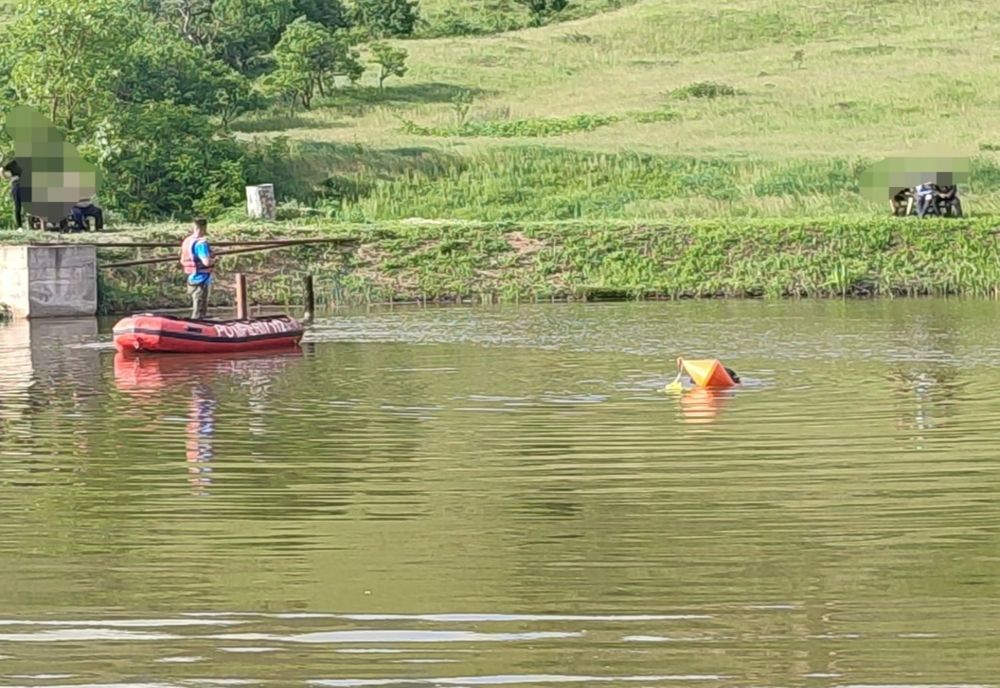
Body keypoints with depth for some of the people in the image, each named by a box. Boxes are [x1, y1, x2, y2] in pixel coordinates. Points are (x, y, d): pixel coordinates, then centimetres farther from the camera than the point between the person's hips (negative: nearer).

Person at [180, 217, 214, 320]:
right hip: (201, 280, -9)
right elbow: (207, 262, -26)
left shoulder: (187, 241, 9)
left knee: (196, 309, 21)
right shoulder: (201, 243, -19)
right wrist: (213, 260, -6)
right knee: (199, 311, -2)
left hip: (191, 279, 9)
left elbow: (182, 261, 17)